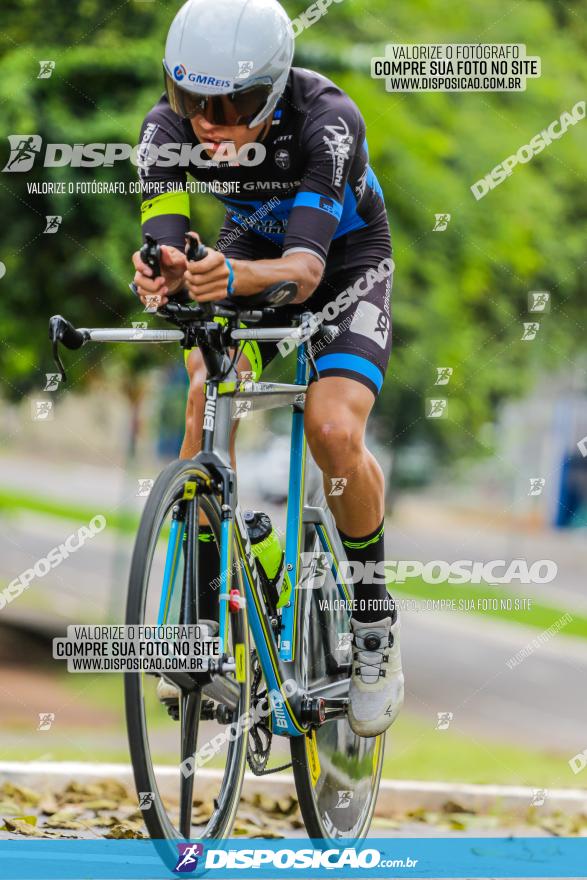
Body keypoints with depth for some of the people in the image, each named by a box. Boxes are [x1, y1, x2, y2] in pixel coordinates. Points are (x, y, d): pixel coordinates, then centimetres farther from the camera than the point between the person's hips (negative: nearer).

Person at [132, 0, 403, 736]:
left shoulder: (326, 122, -38)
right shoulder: (168, 128, -27)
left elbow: (306, 267, -46)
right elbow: (164, 246, -36)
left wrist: (235, 279, -67)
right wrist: (164, 276, -60)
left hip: (346, 262, -3)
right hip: (252, 253, 3)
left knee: (333, 430, -24)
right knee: (206, 401, -23)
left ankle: (373, 621, -2)